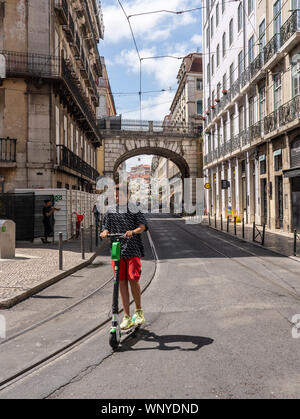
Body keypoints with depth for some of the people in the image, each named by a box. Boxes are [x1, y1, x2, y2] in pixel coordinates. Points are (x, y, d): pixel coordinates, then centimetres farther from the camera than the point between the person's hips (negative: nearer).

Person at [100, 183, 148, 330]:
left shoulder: (134, 209, 3)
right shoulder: (111, 211, 13)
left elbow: (142, 226, -8)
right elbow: (106, 227, 11)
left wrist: (133, 231, -28)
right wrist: (105, 233, -13)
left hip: (133, 250, -3)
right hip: (116, 250, 3)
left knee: (133, 279, -9)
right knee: (122, 282, 3)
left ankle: (139, 310, 16)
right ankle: (127, 317, 13)